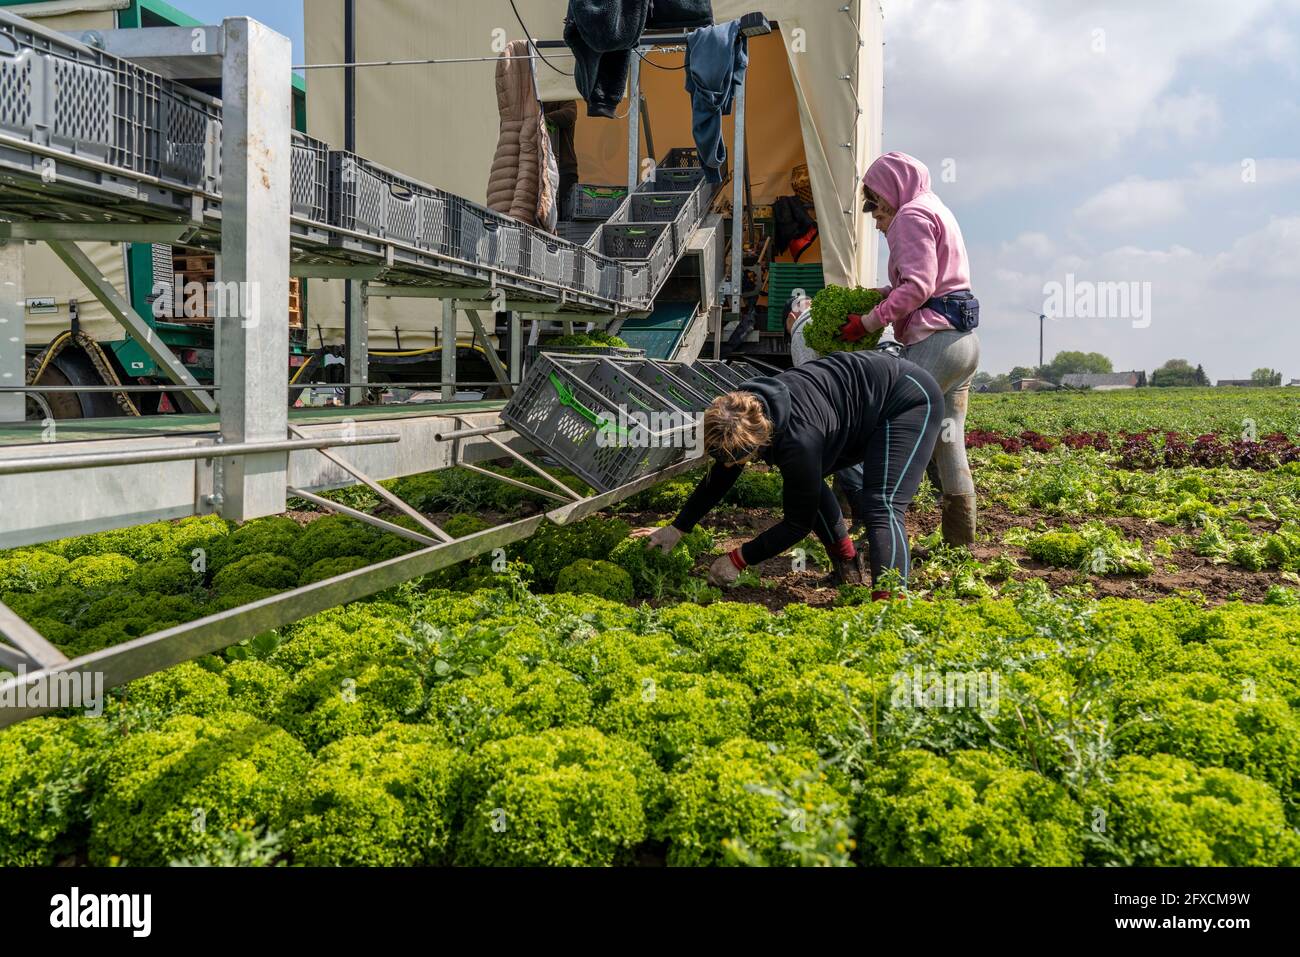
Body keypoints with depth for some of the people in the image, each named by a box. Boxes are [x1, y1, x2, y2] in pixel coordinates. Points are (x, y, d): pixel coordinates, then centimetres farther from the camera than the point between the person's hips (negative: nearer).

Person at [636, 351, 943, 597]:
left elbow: (798, 523, -23)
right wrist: (677, 528, 5)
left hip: (910, 398, -9)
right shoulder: (745, 407, -14)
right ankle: (848, 568, 18)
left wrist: (737, 560, -17)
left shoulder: (798, 440, -38)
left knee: (884, 508, -25)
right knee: (806, 484, 10)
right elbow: (719, 477, 4)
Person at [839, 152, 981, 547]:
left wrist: (868, 322, -13)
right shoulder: (938, 210, 25)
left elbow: (917, 287, -16)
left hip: (934, 341, -10)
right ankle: (960, 542, 14)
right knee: (949, 446, 11)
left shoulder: (912, 214, -5)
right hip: (965, 339, 10)